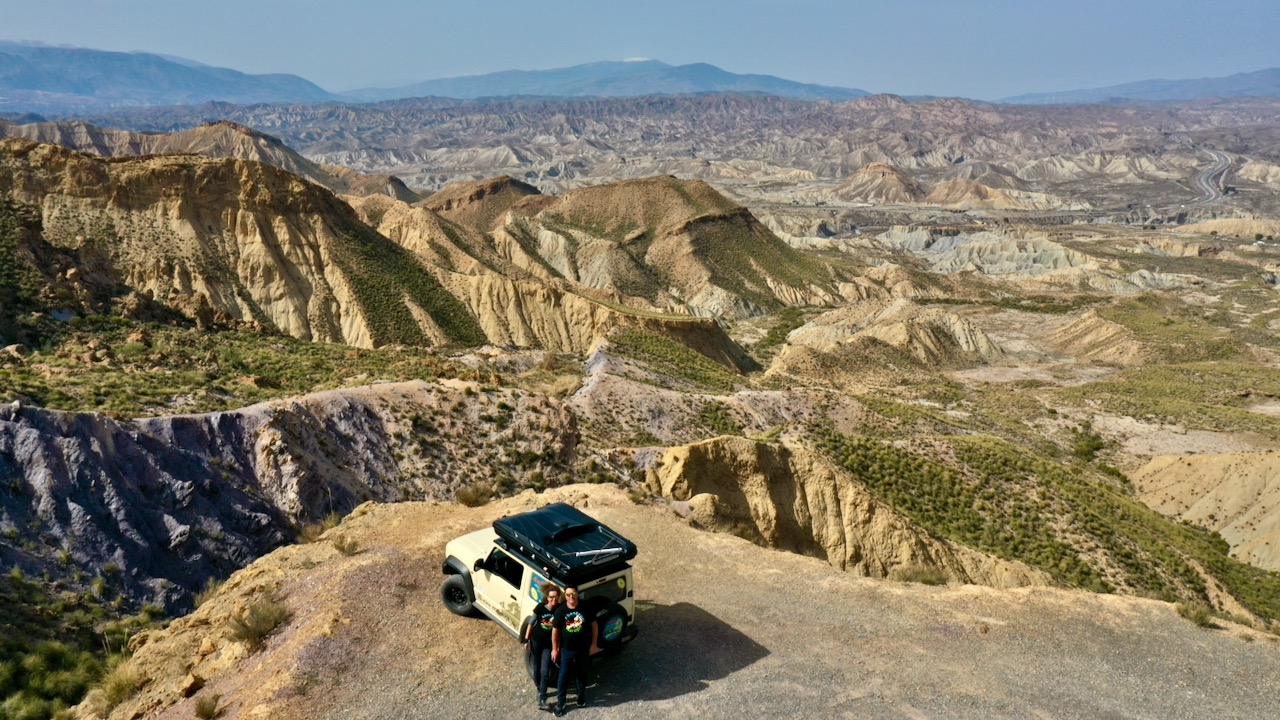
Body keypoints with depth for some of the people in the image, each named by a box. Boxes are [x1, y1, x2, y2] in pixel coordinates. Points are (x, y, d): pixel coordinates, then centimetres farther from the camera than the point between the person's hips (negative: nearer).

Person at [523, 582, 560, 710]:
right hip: (536, 641, 1)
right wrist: (526, 639, -3)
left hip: (549, 644, -1)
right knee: (536, 667, 16)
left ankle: (542, 698, 5)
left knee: (545, 672, -3)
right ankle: (539, 689, 39)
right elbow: (531, 623, -5)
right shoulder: (540, 607, -17)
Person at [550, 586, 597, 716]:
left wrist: (594, 644, -2)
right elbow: (555, 630, -7)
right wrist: (554, 649, -2)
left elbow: (594, 625, -3)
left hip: (583, 648, 1)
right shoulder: (560, 610, -17)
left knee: (581, 673, 20)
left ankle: (582, 694, 43)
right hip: (566, 649, -1)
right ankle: (560, 702, 24)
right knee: (563, 676, 9)